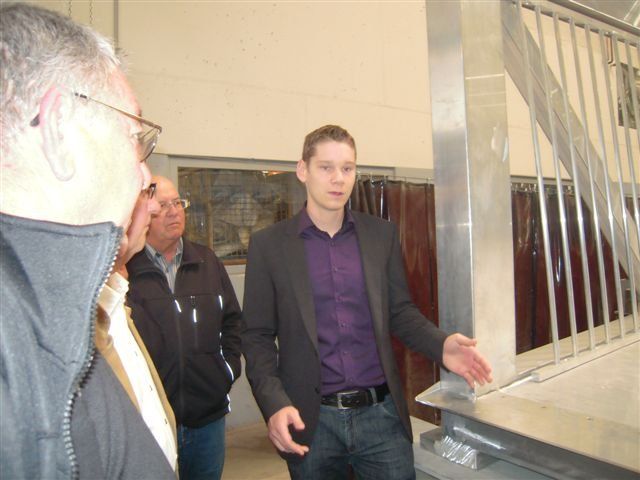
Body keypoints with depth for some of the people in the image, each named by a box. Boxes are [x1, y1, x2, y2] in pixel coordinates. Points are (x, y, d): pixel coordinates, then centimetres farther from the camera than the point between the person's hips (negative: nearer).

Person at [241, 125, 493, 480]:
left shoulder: (382, 234, 3)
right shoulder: (268, 244, -4)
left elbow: (399, 311, 7)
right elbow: (258, 336, -2)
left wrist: (441, 345, -11)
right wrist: (275, 404, -16)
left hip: (381, 412, 2)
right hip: (312, 420, -1)